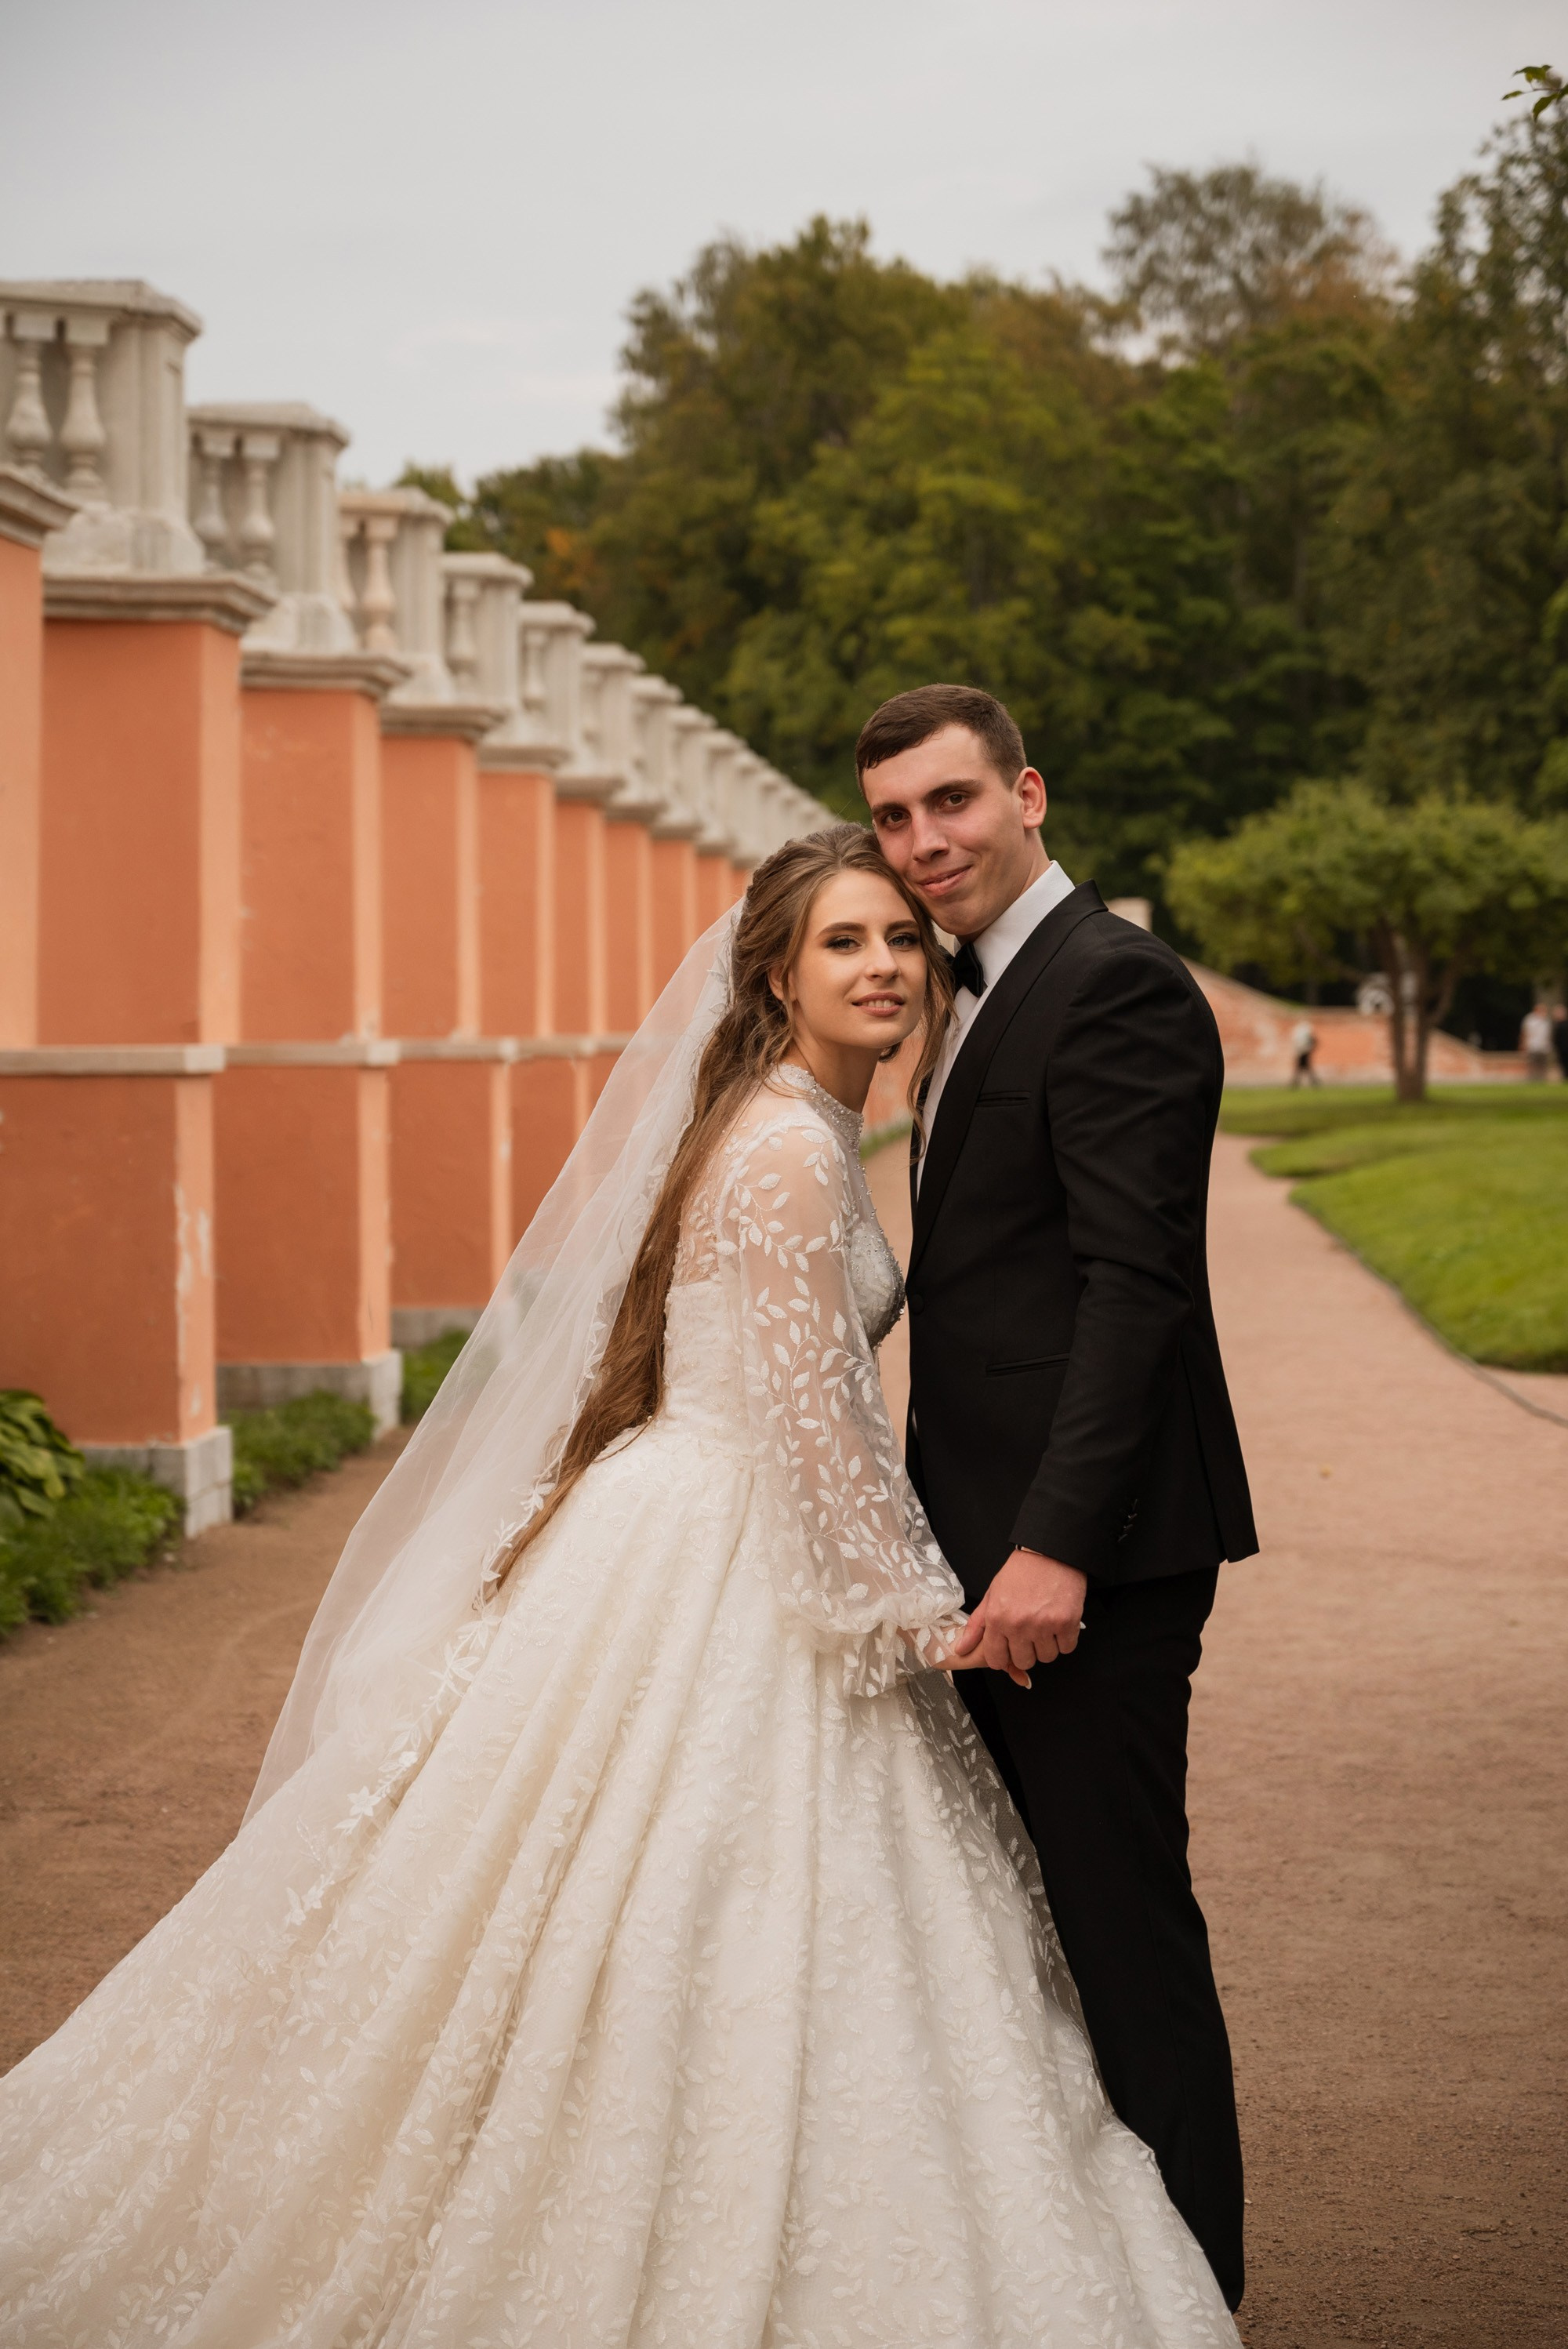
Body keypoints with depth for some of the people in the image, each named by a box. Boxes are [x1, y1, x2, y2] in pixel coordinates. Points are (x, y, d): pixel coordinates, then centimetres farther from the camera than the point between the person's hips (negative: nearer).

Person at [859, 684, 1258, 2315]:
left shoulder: (1113, 985, -13)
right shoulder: (987, 1000, 18)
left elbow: (1135, 1283, -20)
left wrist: (1056, 1546, -26)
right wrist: (967, 1537, 17)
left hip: (1091, 1555, -10)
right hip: (999, 1543, 10)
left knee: (1121, 1921, -5)